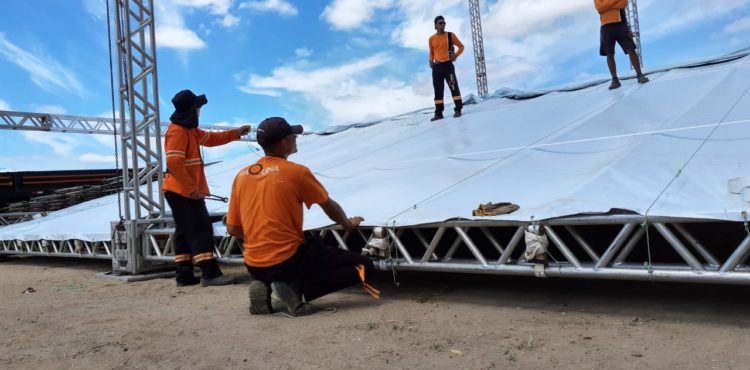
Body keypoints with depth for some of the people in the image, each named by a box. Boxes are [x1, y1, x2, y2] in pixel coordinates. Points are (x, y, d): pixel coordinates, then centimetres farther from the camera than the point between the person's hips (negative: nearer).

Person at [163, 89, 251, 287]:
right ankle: (210, 274, -11)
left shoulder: (189, 130, 17)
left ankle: (184, 275, 13)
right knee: (201, 229, -11)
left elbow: (212, 139, 27)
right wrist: (191, 187, -23)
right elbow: (174, 163, -24)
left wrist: (236, 133, 23)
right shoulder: (177, 132, -15)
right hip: (182, 191, -11)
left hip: (183, 191, 11)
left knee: (185, 231, 10)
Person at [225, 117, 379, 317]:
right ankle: (295, 288, -11)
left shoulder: (241, 176, 3)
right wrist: (348, 224, 24)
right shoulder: (297, 172, -11)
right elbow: (330, 206, 4)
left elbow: (232, 229, 6)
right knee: (363, 265, 0)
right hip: (289, 259, -6)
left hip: (254, 266, 7)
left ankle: (264, 285, 9)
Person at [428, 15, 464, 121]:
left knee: (453, 87, -8)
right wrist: (431, 60, 5)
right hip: (436, 66, 3)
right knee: (438, 90, 5)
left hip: (448, 64, -3)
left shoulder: (450, 35, 4)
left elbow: (461, 46, 8)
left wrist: (456, 55, -9)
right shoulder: (432, 39, 12)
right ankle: (438, 113, 9)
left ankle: (458, 109, -3)